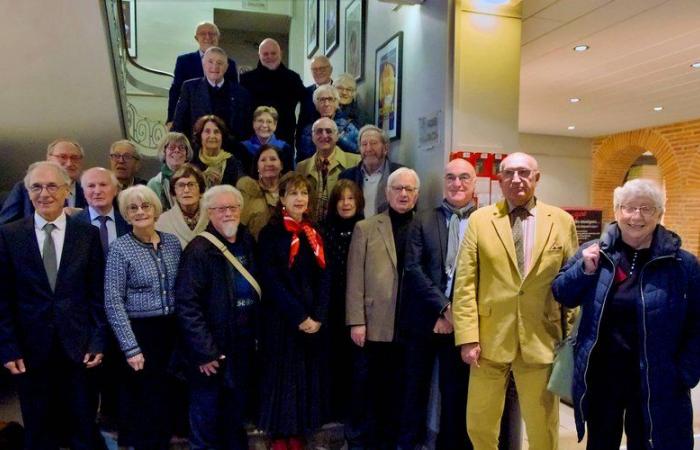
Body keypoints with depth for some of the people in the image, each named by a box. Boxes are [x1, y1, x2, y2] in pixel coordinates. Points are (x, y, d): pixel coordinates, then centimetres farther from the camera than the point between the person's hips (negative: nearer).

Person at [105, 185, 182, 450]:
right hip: (139, 333, -4)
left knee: (168, 397, 14)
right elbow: (113, 303, -12)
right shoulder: (120, 249, -10)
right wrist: (130, 348, -15)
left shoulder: (172, 243, 3)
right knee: (145, 401, 6)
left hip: (171, 330, 4)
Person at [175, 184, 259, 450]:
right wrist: (204, 351, -18)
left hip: (244, 349, 6)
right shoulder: (199, 250, -13)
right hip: (212, 353, -5)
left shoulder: (248, 244, 6)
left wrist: (257, 334, 10)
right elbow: (186, 304, -17)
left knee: (238, 418, 20)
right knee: (206, 424, 10)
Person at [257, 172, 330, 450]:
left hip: (314, 319, 5)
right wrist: (298, 317, -17)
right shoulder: (270, 233, -5)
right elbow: (271, 281, -12)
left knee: (308, 377, 9)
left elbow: (323, 277, 4)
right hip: (281, 319, -4)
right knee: (283, 377, 3)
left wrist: (318, 316, -9)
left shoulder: (314, 234, 10)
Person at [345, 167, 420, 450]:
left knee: (398, 393, 13)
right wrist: (356, 322, -6)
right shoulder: (365, 228, 4)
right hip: (375, 326, -1)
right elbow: (355, 279, 0)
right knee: (367, 393, 9)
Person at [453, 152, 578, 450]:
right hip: (490, 339, 0)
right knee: (480, 425, 14)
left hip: (541, 341, 0)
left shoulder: (562, 222, 4)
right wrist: (467, 337, -9)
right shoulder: (479, 220, 1)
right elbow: (465, 283, -3)